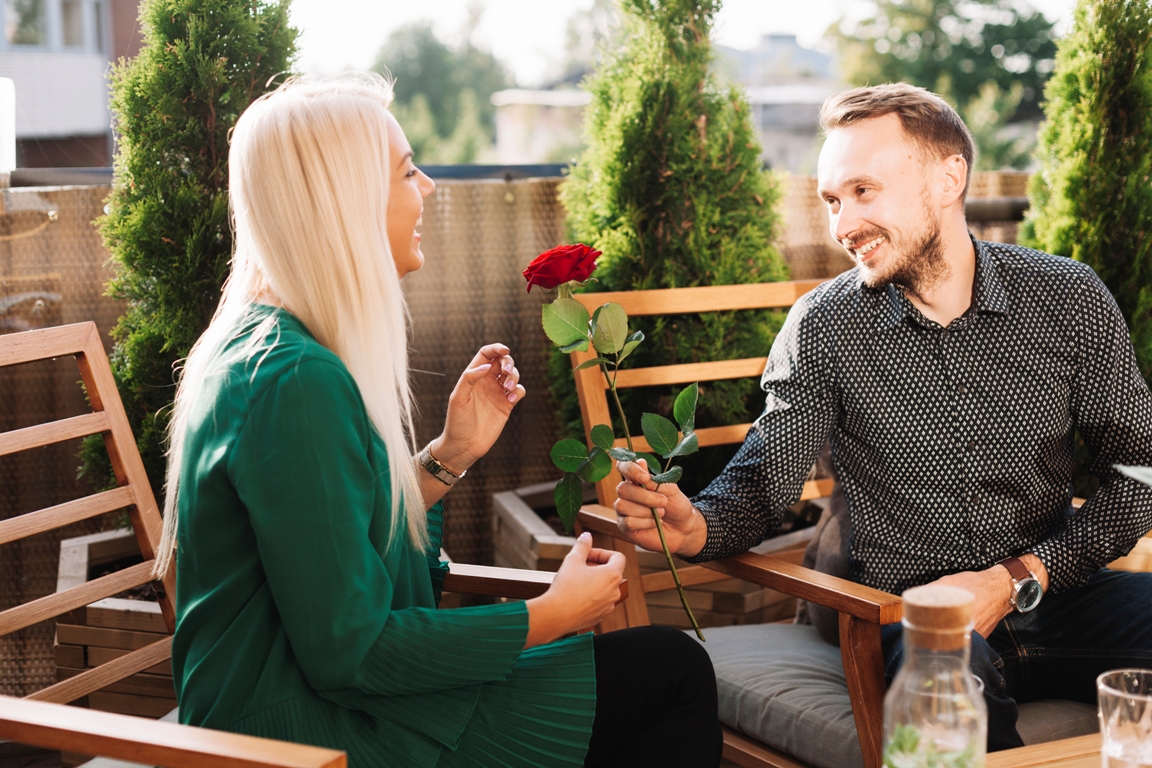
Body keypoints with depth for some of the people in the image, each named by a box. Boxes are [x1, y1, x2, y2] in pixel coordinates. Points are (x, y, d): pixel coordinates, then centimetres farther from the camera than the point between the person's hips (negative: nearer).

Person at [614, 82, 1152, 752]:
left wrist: (1019, 579, -10)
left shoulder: (1069, 297, 0)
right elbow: (762, 487, 0)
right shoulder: (824, 327, -2)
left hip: (1051, 590, 2)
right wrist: (694, 526, -23)